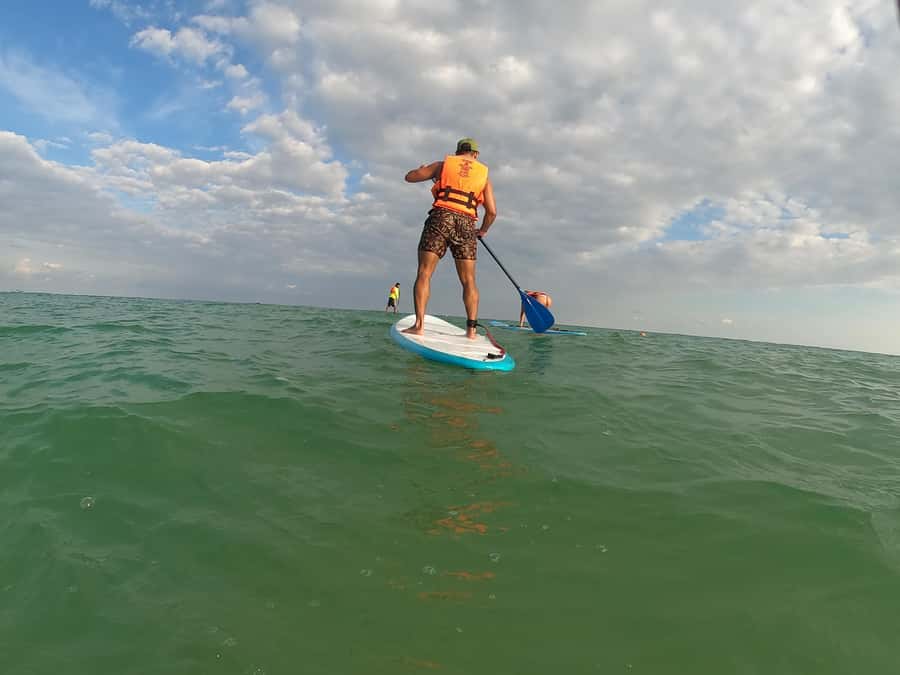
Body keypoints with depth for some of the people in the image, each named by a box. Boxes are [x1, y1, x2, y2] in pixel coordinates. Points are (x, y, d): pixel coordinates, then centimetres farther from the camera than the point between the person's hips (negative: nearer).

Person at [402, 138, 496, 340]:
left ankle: (419, 324, -11)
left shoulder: (443, 164, 16)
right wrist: (483, 230, 28)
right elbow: (492, 211, 10)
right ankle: (471, 329, 4)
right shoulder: (484, 175, 18)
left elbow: (410, 177, 18)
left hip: (440, 219, -1)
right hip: (466, 225, 2)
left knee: (424, 274, -1)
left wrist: (423, 169, 40)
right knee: (468, 281, 7)